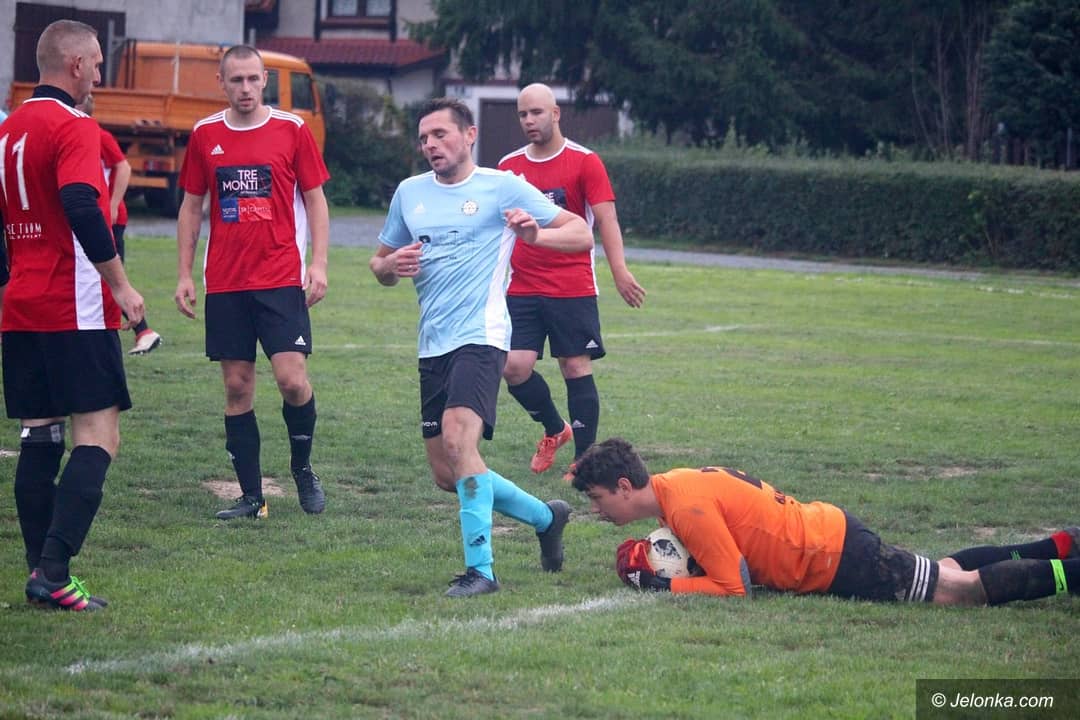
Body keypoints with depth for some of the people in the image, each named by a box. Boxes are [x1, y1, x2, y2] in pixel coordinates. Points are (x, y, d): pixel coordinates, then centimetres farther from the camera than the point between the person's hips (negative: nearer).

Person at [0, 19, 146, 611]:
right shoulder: (73, 127, -12)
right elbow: (82, 209, -24)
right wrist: (121, 284, -18)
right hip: (75, 311, -8)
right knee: (98, 435, -7)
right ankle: (53, 573, -17)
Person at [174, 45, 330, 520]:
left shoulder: (291, 130, 1)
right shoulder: (205, 135, 7)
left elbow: (315, 199, 5)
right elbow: (191, 207, 13)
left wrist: (318, 263, -5)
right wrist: (184, 275, 7)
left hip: (281, 279, -2)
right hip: (224, 283, 2)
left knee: (292, 378, -12)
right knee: (237, 387, 3)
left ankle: (303, 469, 13)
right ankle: (250, 495, 9)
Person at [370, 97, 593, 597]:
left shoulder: (502, 187, 0)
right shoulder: (409, 192, 15)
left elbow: (581, 235, -1)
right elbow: (380, 266, 23)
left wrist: (535, 235, -21)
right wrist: (392, 265, -2)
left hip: (480, 335, -7)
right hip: (432, 345, 7)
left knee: (457, 438, -27)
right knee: (446, 476, 7)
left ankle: (480, 568, -25)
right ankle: (545, 516, 29)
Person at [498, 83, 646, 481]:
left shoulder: (584, 161, -3)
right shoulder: (509, 166, 9)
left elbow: (606, 218, -8)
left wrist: (619, 271, -19)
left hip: (573, 289, -4)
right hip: (521, 289, 4)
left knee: (576, 367, -4)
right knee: (515, 366, -7)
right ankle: (554, 429, 19)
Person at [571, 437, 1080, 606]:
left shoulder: (687, 508, -24)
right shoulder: (672, 483, 4)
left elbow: (732, 585, -22)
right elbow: (728, 549, 15)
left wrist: (659, 585, -18)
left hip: (837, 562, -9)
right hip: (828, 533, 9)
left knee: (963, 591, -3)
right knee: (949, 575, 22)